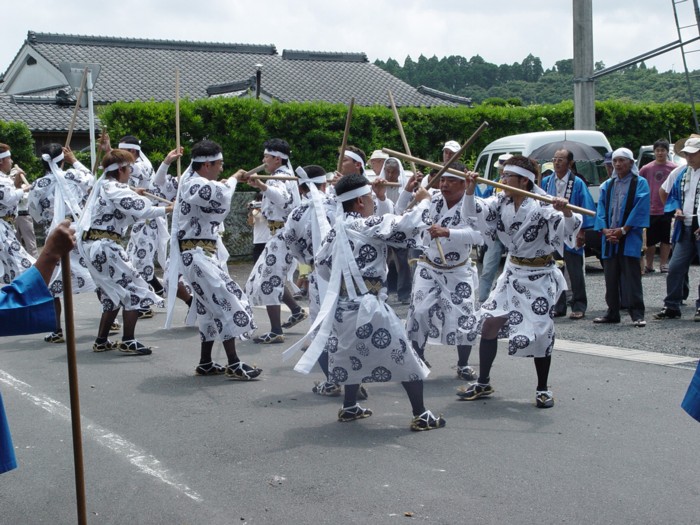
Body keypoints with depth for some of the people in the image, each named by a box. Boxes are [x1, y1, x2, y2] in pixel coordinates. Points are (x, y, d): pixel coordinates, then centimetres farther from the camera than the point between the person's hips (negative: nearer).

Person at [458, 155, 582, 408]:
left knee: (540, 333, -1)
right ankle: (483, 383, 17)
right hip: (513, 273, 6)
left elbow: (571, 229, -26)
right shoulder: (501, 201, -2)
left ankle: (543, 389, 18)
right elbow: (472, 211, 1)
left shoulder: (543, 206, -20)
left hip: (539, 276, -6)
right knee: (489, 323, 3)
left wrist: (565, 211, -46)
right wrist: (470, 189, -16)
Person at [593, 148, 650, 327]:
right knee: (611, 277, 7)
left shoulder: (640, 183, 2)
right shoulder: (607, 185, 15)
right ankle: (612, 313, 15)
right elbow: (601, 209, 10)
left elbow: (640, 209, -7)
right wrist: (605, 230, -6)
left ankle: (637, 314, -4)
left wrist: (623, 230, -13)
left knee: (631, 277, -7)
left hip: (630, 238, -5)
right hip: (609, 238, 5)